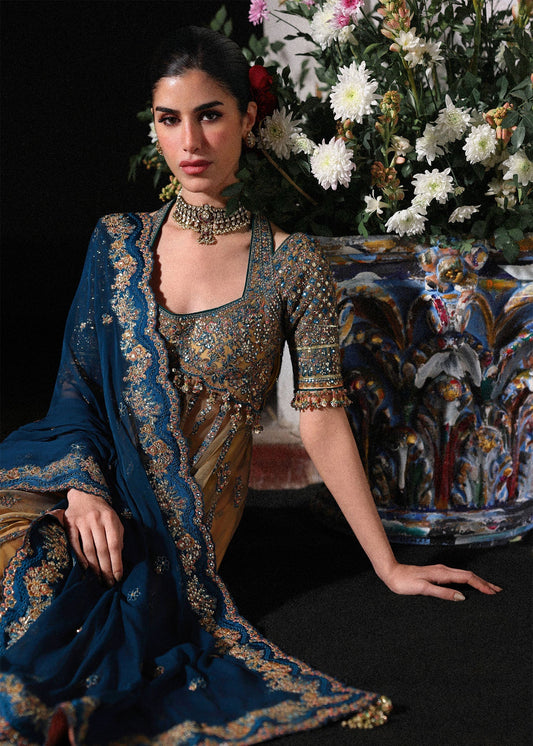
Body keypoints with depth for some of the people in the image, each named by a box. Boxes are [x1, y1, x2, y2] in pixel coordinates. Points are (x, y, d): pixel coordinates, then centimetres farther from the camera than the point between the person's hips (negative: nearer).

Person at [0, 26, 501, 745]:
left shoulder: (291, 261, -3)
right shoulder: (118, 240, 7)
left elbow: (321, 418, -4)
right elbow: (75, 383, 5)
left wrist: (388, 565, -6)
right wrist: (84, 486, -14)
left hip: (194, 513, -3)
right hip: (93, 478, 3)